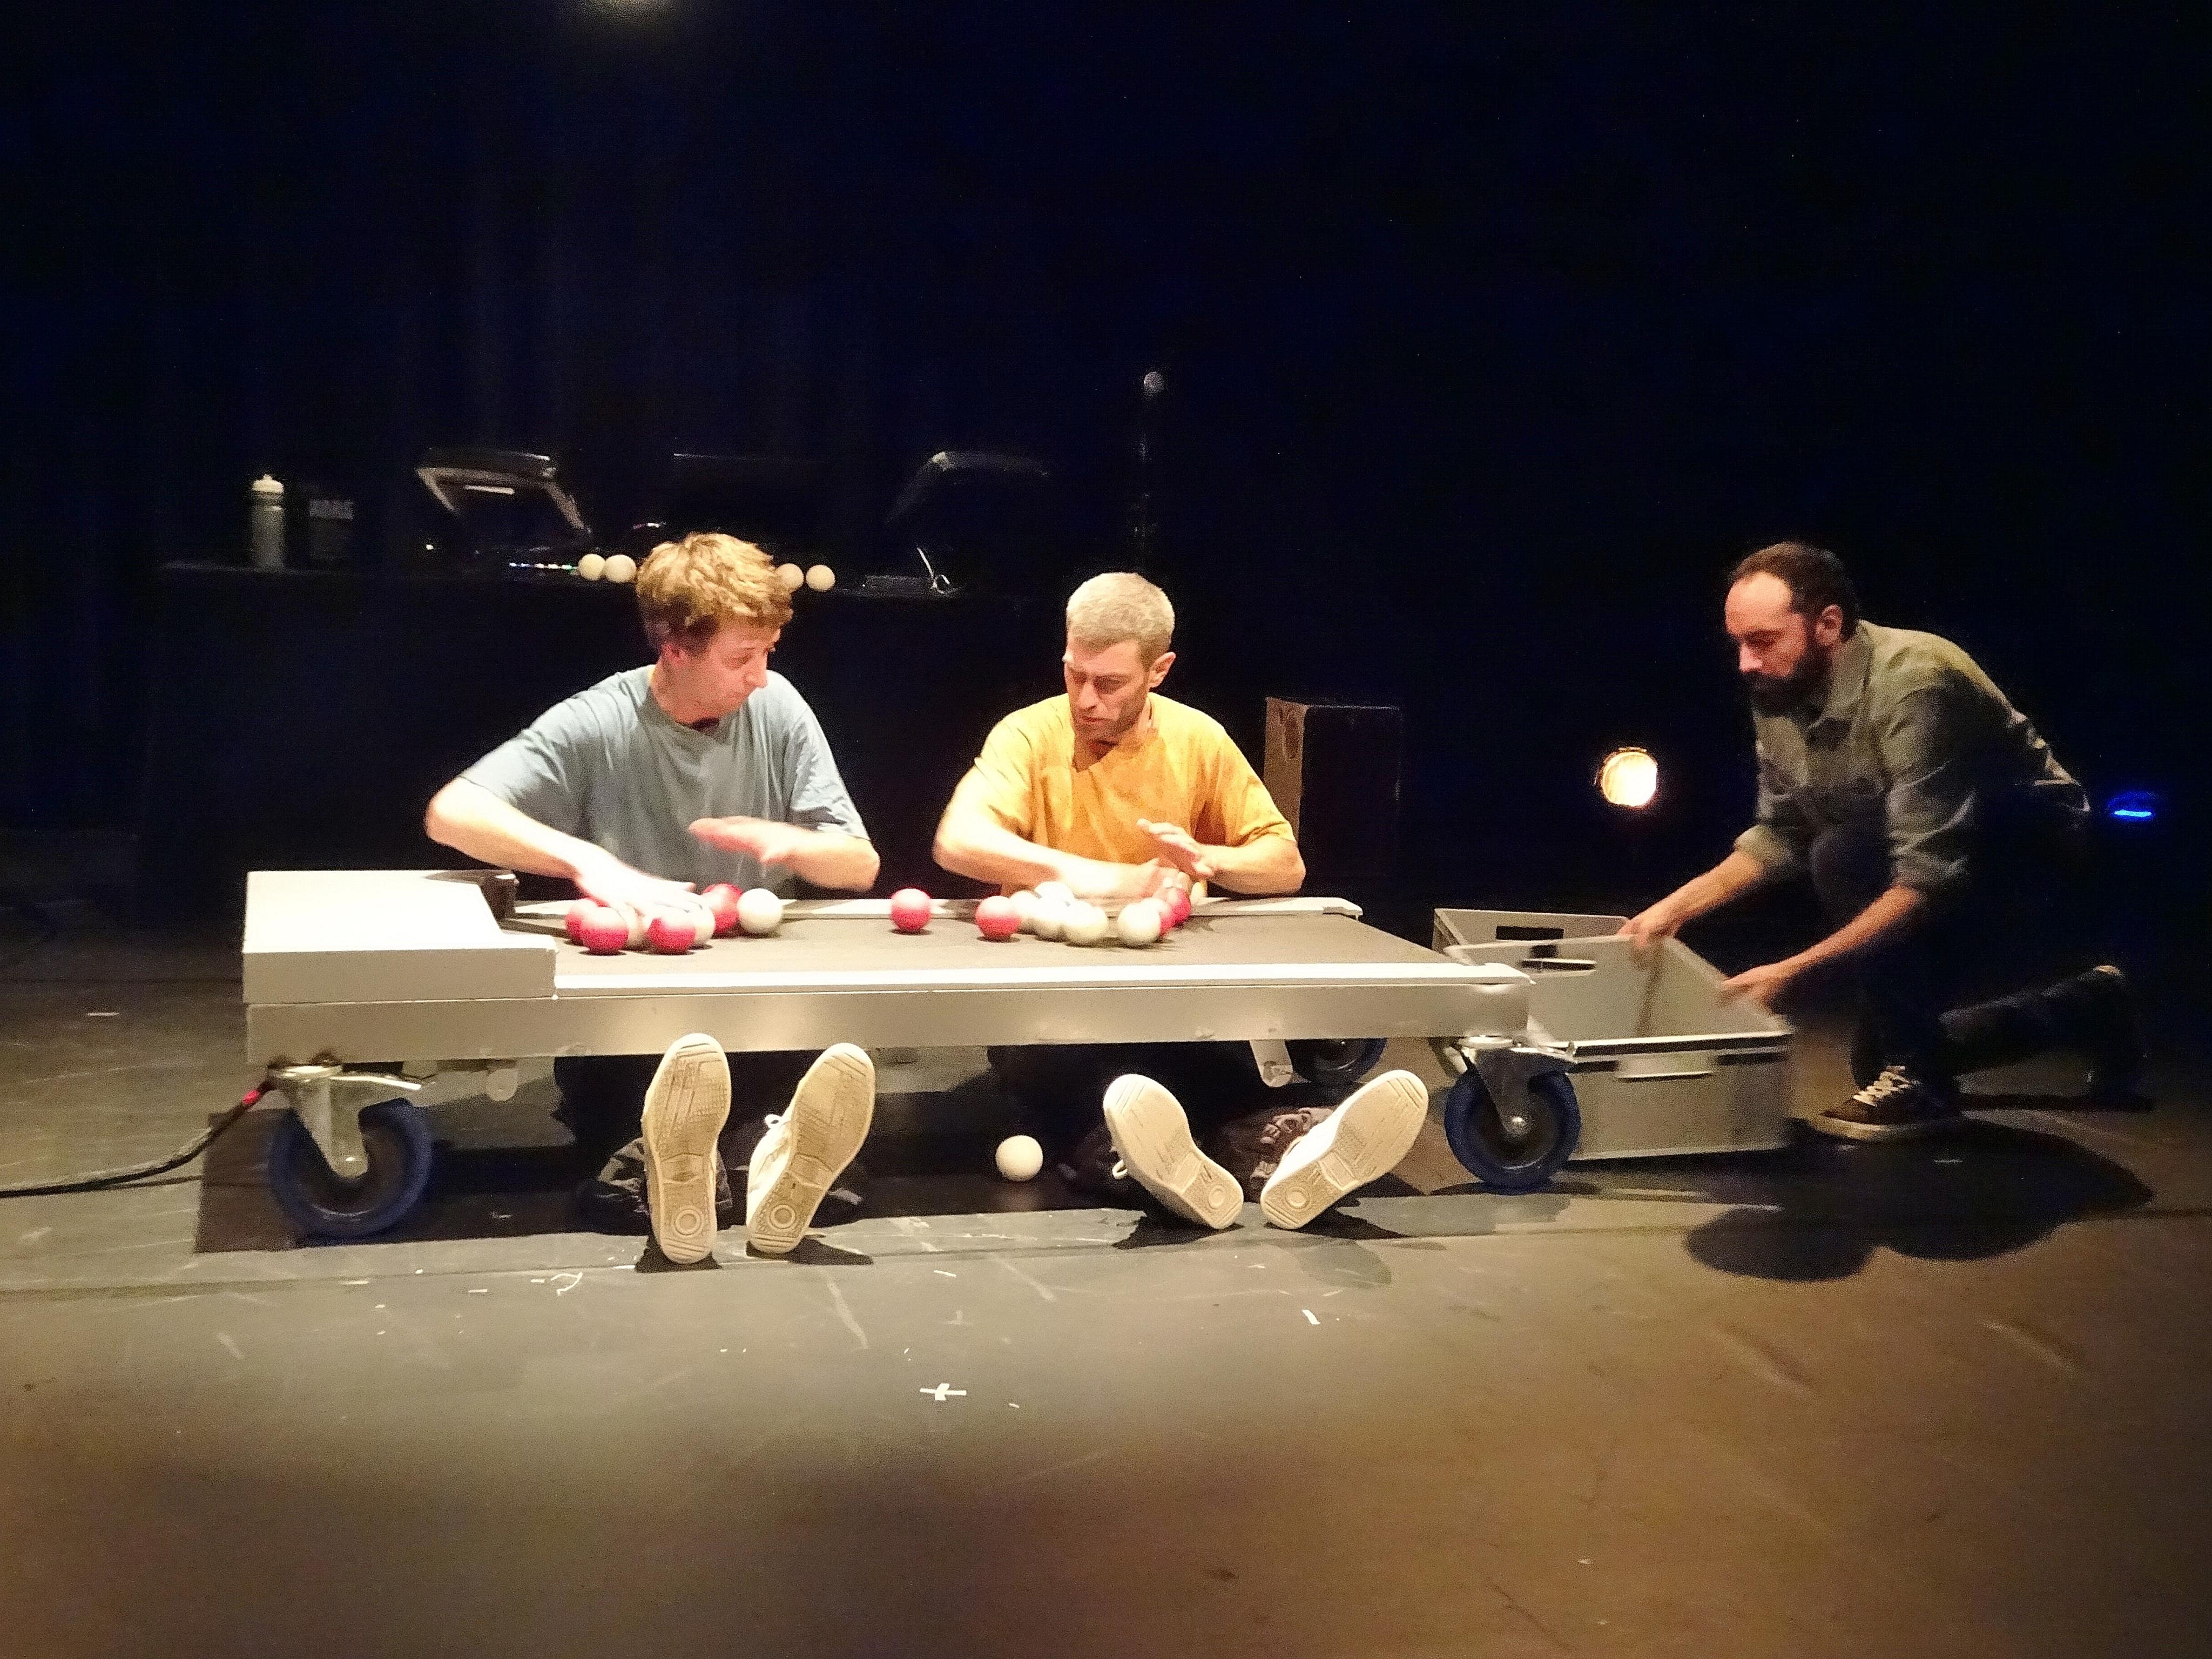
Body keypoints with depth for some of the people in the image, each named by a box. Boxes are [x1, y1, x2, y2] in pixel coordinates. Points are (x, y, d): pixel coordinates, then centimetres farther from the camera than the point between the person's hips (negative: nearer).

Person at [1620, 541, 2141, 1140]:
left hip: (2033, 847, -8)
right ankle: (2088, 1008, 32)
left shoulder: (1912, 683, -34)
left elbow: (1928, 876, -38)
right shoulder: (1777, 698, -11)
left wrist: (1794, 969, -42)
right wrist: (1677, 907, -10)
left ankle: (1920, 1082, -18)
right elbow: (1780, 836, 1)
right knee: (1877, 1058, 15)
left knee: (1845, 856, -33)